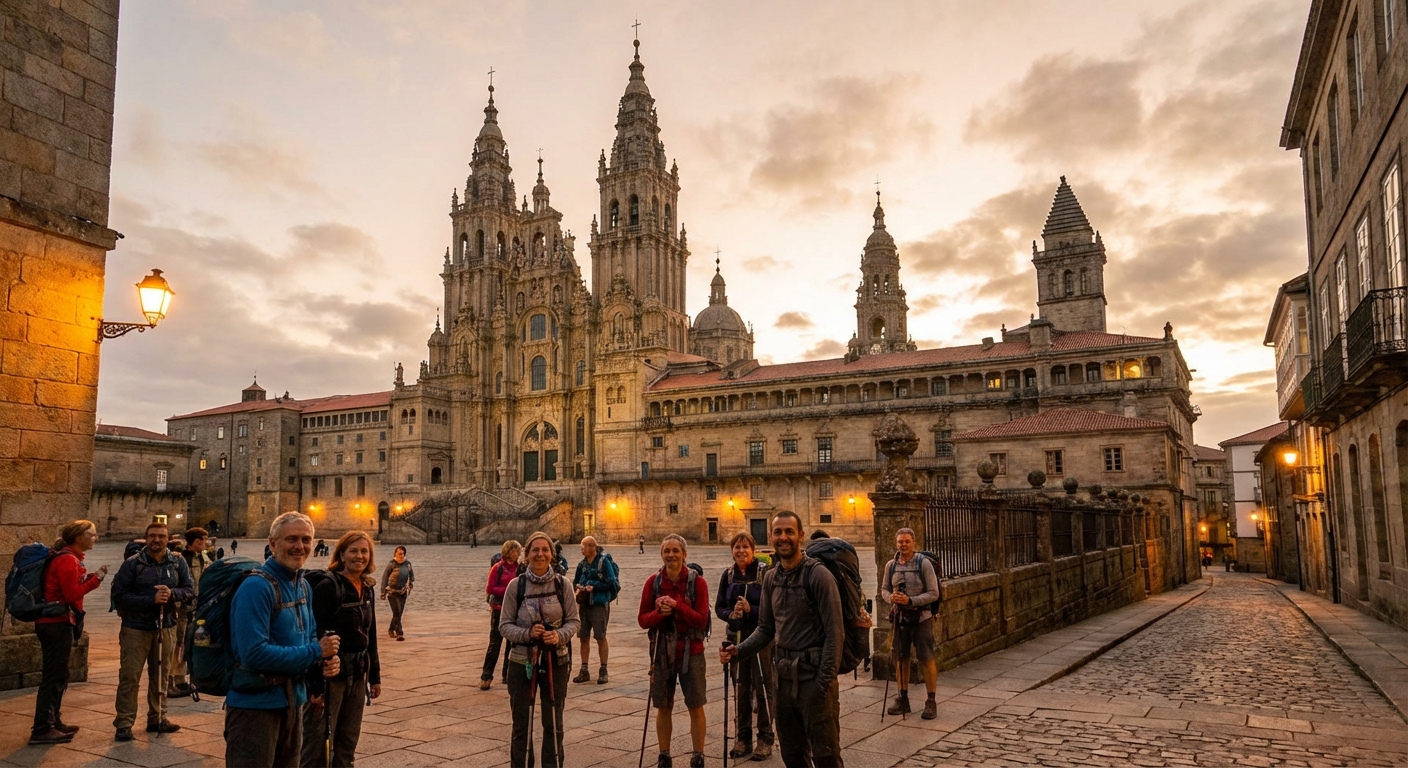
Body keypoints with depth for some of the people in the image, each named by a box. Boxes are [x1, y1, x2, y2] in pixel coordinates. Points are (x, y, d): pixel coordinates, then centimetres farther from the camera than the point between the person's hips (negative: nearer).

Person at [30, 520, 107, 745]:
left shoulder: (67, 557, 15)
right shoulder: (67, 560, -15)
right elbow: (72, 594, -21)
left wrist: (91, 577, 2)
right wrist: (96, 579, -14)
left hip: (55, 623, 10)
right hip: (58, 623, -10)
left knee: (58, 676, 17)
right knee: (53, 676, -6)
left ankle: (54, 722, 26)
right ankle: (42, 730, -3)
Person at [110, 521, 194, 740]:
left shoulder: (177, 563, 1)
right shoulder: (132, 564, -8)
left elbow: (190, 590, 2)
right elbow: (119, 595, -12)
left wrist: (172, 593, -19)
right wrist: (151, 600, -22)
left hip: (166, 627, 3)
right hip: (136, 628, -3)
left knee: (160, 675, 13)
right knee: (129, 676, -2)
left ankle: (157, 719, 24)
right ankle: (124, 724, 6)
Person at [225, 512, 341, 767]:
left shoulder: (302, 585, 8)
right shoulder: (257, 586, -19)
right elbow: (254, 654, -27)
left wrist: (327, 659, -5)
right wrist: (315, 652, -20)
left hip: (292, 702, 9)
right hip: (255, 705, -9)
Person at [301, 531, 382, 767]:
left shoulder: (367, 589, 10)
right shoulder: (328, 585, -13)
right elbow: (316, 636, -17)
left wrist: (374, 675, 16)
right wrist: (315, 684, -21)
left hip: (357, 674, 7)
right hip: (330, 673, -7)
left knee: (347, 742, 14)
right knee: (319, 743, -2)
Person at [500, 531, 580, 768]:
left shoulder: (562, 584, -5)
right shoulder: (516, 585, -7)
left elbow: (573, 621, 0)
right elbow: (504, 625, -4)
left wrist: (559, 635, -20)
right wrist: (527, 633, -21)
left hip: (556, 661, 1)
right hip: (522, 661, -1)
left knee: (554, 724, 12)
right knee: (521, 724, 11)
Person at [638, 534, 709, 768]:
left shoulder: (697, 582, -8)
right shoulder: (653, 582, -2)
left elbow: (702, 620, -13)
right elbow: (643, 620, -1)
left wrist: (677, 606, -25)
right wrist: (659, 612, -21)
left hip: (691, 652, -2)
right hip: (662, 651, 2)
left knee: (695, 707, 4)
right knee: (663, 707, 12)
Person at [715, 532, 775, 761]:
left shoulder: (764, 572, -11)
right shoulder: (728, 575, 4)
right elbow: (719, 607, 7)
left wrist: (751, 609, -25)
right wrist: (731, 613, -13)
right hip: (737, 637, 5)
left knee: (763, 688, 2)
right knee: (741, 689, 11)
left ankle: (765, 739, 13)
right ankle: (743, 738, 21)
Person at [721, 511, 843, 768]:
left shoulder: (817, 574, -12)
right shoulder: (770, 578, 8)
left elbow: (834, 632, -14)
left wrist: (825, 680, -19)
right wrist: (738, 650, -3)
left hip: (813, 675, -6)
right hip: (784, 675, 7)